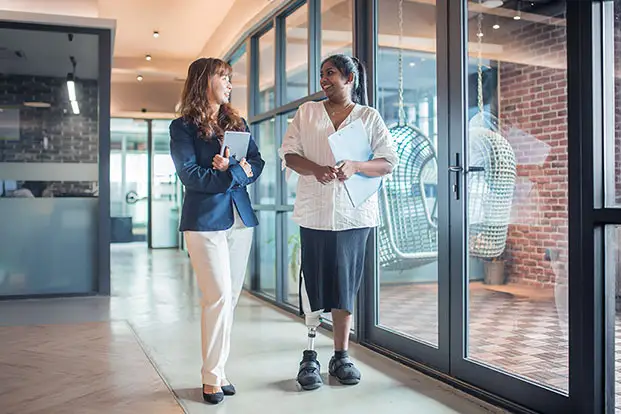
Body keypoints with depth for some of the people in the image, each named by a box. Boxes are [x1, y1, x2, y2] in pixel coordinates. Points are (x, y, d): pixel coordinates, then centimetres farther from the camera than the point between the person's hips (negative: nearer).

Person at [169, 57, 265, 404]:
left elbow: (257, 164, 8)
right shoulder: (183, 127, 0)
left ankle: (219, 369, 18)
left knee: (230, 298, 7)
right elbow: (190, 175, -10)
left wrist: (229, 170, -11)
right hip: (205, 221, -5)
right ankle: (212, 378, 4)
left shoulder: (238, 123, 16)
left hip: (241, 219, 5)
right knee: (219, 297, -9)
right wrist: (237, 173, -8)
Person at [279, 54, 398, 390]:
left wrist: (355, 166, -18)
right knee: (313, 283, 0)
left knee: (345, 286, 6)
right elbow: (289, 154, 4)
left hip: (353, 213, 0)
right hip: (314, 211, 1)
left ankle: (341, 356, 17)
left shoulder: (369, 117, 8)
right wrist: (315, 169, -16)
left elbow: (388, 162, 1)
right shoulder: (306, 112, 12)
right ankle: (310, 357, 12)